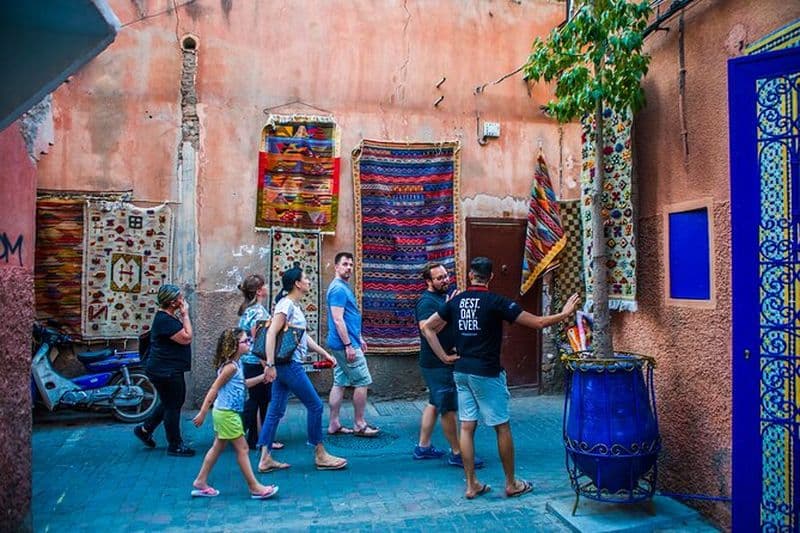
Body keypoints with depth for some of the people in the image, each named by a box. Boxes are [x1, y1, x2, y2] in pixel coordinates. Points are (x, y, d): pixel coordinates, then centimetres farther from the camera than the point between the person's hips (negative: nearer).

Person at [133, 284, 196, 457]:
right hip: (165, 371, -10)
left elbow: (184, 335, 11)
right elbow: (186, 338, -25)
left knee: (170, 402, 23)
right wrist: (185, 315, -20)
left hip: (170, 370, 10)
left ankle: (145, 429, 35)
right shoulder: (164, 320, -23)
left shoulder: (169, 316, 9)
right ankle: (175, 446, 16)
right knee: (173, 406, 2)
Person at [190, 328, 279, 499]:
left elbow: (243, 384, 21)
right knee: (242, 448, -2)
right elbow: (214, 389, -20)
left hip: (226, 413, 10)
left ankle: (200, 482, 26)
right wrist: (203, 413, -19)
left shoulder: (236, 365, 8)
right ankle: (254, 487, 5)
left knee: (218, 447, 17)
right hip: (227, 413, -10)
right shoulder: (230, 366, -20)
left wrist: (262, 376, 16)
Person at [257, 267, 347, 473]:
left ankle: (265, 458, 14)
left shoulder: (295, 306, 15)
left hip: (286, 365, 10)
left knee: (276, 411, 9)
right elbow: (271, 334, -21)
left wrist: (325, 353, 18)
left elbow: (304, 337, 20)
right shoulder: (286, 305, -14)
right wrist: (270, 365, -25)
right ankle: (320, 456, 11)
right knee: (315, 406, 0)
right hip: (289, 364, -10)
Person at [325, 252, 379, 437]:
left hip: (339, 345, 10)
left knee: (339, 383, 11)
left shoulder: (343, 287, 16)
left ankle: (334, 424, 16)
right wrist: (349, 345, -22)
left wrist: (359, 338, 23)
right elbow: (338, 320, -21)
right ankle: (359, 425, 5)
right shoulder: (338, 289, -15)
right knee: (362, 382, -3)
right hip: (345, 344, -10)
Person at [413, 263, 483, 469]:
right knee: (449, 408, -2)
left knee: (435, 404, 16)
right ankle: (457, 453, 8)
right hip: (437, 364, -10)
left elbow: (452, 325, 26)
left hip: (443, 362, 10)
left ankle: (423, 447, 27)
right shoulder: (427, 301, -16)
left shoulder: (445, 297, 13)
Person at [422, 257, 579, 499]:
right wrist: (565, 313, 5)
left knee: (467, 427, 8)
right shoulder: (496, 302, -11)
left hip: (461, 372, 5)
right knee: (502, 427, 8)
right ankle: (511, 484, 19)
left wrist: (444, 357, 8)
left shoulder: (455, 301, 4)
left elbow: (427, 328, 8)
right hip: (487, 374, -5)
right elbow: (538, 322, -10)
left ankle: (471, 485, 15)